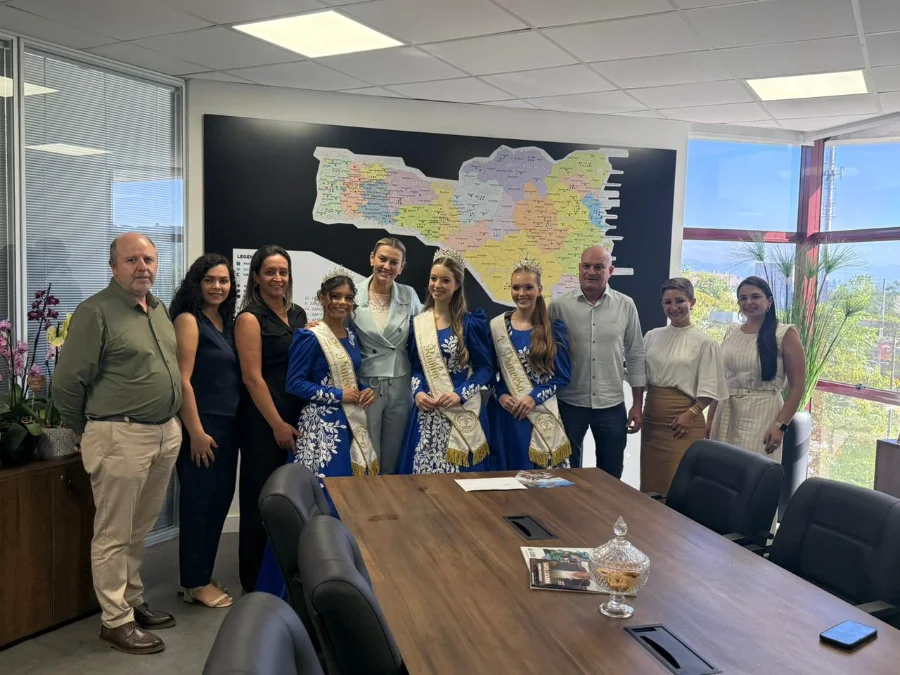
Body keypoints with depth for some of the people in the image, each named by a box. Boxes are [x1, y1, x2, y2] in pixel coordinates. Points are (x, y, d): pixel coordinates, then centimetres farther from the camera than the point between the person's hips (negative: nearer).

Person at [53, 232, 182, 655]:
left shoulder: (159, 309, 12)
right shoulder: (96, 312, -11)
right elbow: (66, 383, -10)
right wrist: (89, 434, 1)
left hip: (166, 433, 7)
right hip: (121, 437, -7)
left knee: (139, 530, 18)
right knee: (114, 535, 5)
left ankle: (133, 602, 32)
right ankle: (116, 621, 16)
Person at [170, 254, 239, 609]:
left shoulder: (227, 322, 12)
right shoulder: (189, 320, -10)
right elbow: (182, 379, -16)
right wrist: (196, 431, -19)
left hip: (228, 424, 8)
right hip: (202, 425, -8)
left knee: (219, 500, 13)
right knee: (198, 501, 2)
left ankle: (202, 576, 25)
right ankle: (195, 582, 14)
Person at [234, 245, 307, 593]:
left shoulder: (299, 314, 12)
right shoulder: (250, 318, -7)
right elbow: (253, 377, -12)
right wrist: (278, 425, -13)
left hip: (298, 415, 6)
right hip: (263, 419, -6)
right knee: (262, 499, 1)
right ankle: (256, 582, 16)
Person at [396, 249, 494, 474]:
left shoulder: (470, 323, -2)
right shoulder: (418, 323, 8)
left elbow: (485, 368, -1)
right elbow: (416, 367, 14)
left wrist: (460, 394, -14)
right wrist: (418, 392, -5)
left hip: (463, 412, -3)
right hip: (428, 411, 3)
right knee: (423, 472, 2)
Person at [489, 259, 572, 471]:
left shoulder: (554, 328, 0)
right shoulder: (496, 326, 3)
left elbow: (562, 375, -2)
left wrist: (534, 397, -14)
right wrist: (500, 395, -10)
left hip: (542, 415, -1)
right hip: (505, 413, 1)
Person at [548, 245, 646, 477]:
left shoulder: (626, 306, 0)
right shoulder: (559, 306, -5)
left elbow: (635, 357, 5)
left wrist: (637, 405, 4)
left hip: (612, 406, 1)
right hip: (569, 404, -1)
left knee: (611, 477, 13)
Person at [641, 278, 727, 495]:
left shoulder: (704, 342, -5)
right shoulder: (652, 336, 8)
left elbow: (709, 390, -6)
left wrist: (691, 414, -17)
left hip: (683, 419, -5)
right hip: (652, 417, 5)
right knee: (651, 480, 10)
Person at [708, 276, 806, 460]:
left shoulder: (785, 334, -3)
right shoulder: (731, 333, 11)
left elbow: (797, 386, -6)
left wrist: (780, 425, -14)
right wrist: (711, 419, 12)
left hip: (761, 415, -4)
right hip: (725, 414, 5)